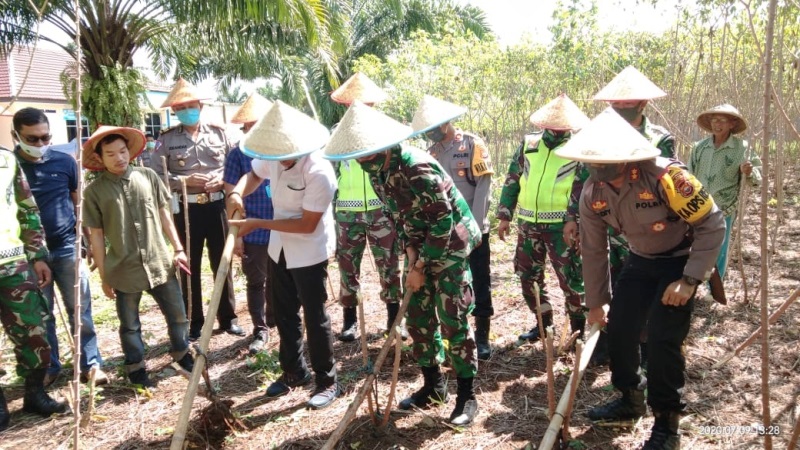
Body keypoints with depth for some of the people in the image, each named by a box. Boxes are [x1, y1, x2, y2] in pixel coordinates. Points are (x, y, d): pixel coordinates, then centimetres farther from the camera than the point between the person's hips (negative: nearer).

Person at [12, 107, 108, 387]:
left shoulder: (64, 162, 0)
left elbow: (79, 204, 9)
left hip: (67, 248, 0)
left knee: (80, 310, 6)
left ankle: (90, 364, 15)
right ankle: (48, 368, 24)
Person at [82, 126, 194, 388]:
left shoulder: (148, 176, -2)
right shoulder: (94, 191, -7)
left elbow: (164, 214, 7)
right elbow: (96, 236, -3)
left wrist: (178, 249, 4)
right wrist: (104, 276, -1)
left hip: (160, 263, 2)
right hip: (124, 270, -2)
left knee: (178, 315, 12)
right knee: (130, 325, 14)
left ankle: (181, 354, 36)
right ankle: (136, 368, 34)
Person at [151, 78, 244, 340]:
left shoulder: (218, 133, 5)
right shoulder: (167, 139, 0)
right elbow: (155, 175, -6)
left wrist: (222, 180, -12)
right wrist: (185, 181, -17)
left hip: (217, 205, 1)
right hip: (186, 209, -1)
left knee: (222, 263, 10)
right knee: (189, 266, 8)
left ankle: (228, 317, 23)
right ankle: (193, 322, 21)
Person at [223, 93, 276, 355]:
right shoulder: (238, 154, -5)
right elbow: (232, 196, -4)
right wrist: (236, 233, -7)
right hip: (252, 233, -2)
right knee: (256, 283, 9)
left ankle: (275, 322, 36)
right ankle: (260, 330, 22)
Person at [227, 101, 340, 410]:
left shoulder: (319, 173, -29)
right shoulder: (274, 159, -8)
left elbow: (307, 224, -26)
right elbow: (253, 175, 15)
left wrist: (258, 224, -26)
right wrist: (237, 193, -8)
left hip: (310, 254, -7)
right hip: (279, 250, 8)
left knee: (314, 317, 3)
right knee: (283, 314, 18)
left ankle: (327, 381, 21)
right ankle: (293, 371, 37)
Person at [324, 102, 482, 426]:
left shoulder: (417, 168, -29)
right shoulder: (376, 172, -4)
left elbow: (443, 222, -25)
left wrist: (421, 266, -18)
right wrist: (411, 258, -5)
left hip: (450, 247, -7)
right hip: (420, 250, 8)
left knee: (452, 320, -4)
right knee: (418, 318, 10)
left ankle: (467, 396, 10)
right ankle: (433, 386, 26)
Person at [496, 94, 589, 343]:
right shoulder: (528, 144, 8)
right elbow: (512, 181, 11)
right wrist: (504, 216, 7)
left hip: (561, 226, -5)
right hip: (528, 224, 5)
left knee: (570, 278, 1)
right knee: (528, 275, 13)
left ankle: (579, 328, 18)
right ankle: (544, 322, 31)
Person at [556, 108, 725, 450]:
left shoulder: (665, 175, -32)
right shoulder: (592, 193, -14)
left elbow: (713, 224, -24)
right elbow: (593, 250, -1)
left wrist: (690, 280, -26)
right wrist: (595, 302, 5)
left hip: (682, 260, -5)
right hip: (640, 261, 5)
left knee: (662, 336, -14)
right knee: (619, 328, 3)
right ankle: (630, 400, 28)